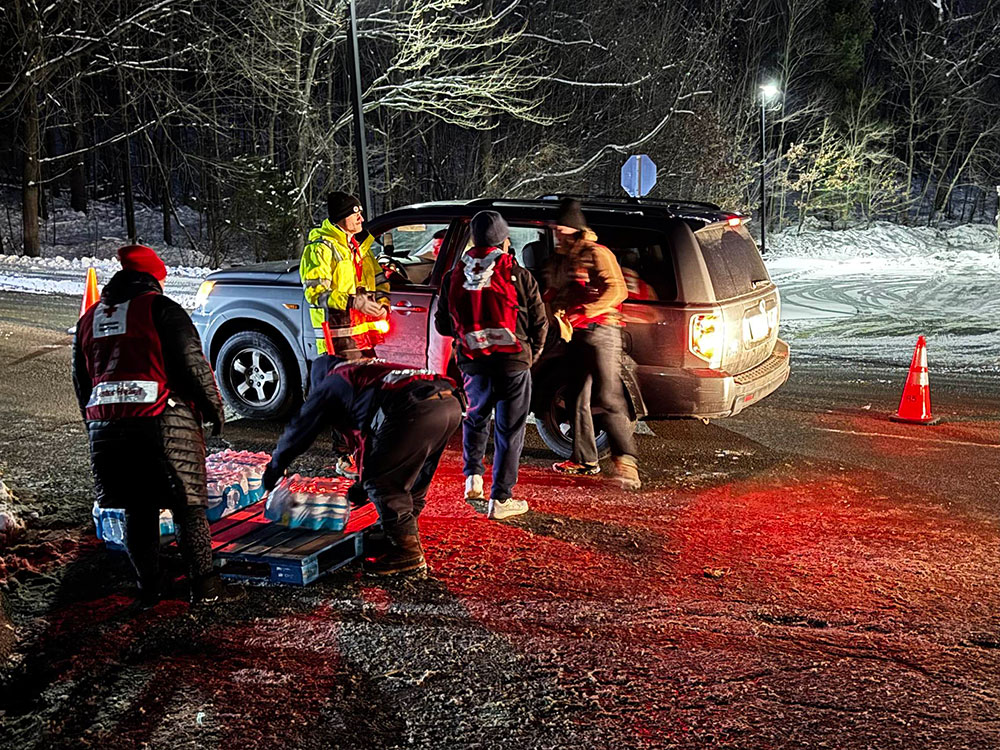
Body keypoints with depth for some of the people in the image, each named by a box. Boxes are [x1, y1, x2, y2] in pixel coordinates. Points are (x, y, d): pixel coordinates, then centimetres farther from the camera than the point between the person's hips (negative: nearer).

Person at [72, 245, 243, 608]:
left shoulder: (88, 321, 16)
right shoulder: (160, 309, -5)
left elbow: (82, 384, 21)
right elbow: (192, 364, -9)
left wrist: (96, 425, 29)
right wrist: (213, 407, 2)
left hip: (106, 429, 6)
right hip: (165, 424, -6)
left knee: (138, 511, 14)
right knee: (188, 506, 3)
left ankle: (148, 589, 19)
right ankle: (204, 585, 7)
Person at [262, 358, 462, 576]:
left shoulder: (330, 384, 21)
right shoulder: (373, 368, 41)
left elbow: (300, 429, 29)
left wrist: (275, 468, 43)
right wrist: (363, 484, 54)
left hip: (416, 409, -8)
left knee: (380, 482, 4)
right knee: (414, 482, 23)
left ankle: (407, 556, 4)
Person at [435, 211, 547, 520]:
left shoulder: (454, 277, 1)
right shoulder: (518, 276, -8)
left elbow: (443, 325, 9)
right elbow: (539, 323, -1)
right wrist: (531, 355, 18)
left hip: (473, 364, 3)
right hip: (513, 363, -3)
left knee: (475, 419, 28)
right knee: (509, 430, 6)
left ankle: (473, 477, 20)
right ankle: (500, 499, 9)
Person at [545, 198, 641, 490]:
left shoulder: (596, 254, -8)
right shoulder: (561, 259, 17)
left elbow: (617, 290, -17)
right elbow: (554, 293, 27)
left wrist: (582, 311, -22)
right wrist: (559, 312, 6)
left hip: (600, 332, -8)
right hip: (575, 335, 8)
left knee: (608, 398, -15)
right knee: (579, 399, 10)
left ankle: (626, 461, -15)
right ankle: (584, 459, 19)